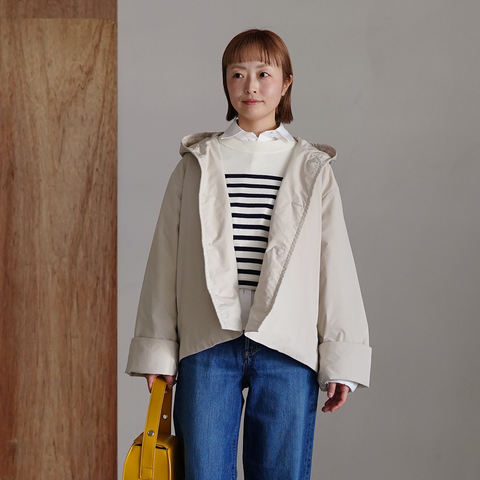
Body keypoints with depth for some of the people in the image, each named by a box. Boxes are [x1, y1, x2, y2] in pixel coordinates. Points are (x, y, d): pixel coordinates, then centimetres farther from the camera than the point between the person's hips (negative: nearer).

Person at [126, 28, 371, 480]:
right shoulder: (196, 165, 9)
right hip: (207, 345, 0)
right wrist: (157, 351, 2)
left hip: (287, 347, 0)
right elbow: (165, 261, 8)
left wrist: (341, 359, 0)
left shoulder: (312, 170, 8)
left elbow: (336, 265, 5)